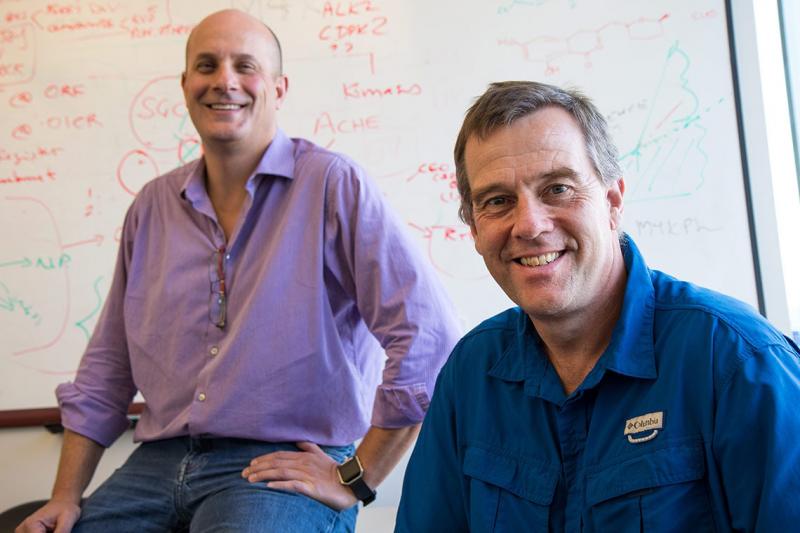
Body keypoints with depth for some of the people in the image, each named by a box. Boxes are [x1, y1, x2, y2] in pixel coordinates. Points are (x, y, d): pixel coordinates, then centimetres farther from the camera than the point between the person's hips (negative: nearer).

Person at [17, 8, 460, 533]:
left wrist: (356, 480, -12)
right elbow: (108, 366, 16)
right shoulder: (153, 207, 10)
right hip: (158, 464, 6)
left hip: (286, 468, -5)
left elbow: (430, 336, -16)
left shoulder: (332, 185, -9)